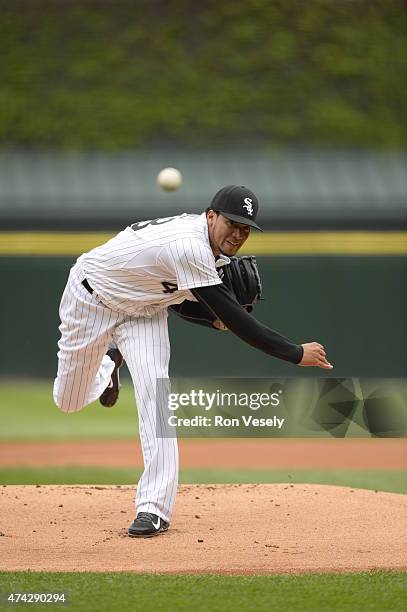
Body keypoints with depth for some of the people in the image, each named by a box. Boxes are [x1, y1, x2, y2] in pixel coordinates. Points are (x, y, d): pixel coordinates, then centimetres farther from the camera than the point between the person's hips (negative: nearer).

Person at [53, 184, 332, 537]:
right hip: (91, 297, -6)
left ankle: (154, 508, -20)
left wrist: (215, 313, -17)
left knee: (152, 393, -16)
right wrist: (296, 354, -38)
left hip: (144, 309, 6)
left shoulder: (207, 245, -11)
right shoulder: (190, 246, -38)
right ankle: (109, 362, 45)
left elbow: (181, 301, 4)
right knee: (69, 401, 9)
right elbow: (233, 320, -39)